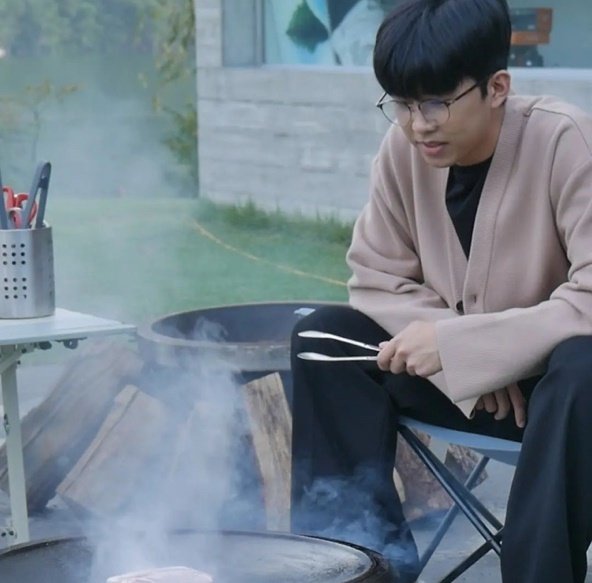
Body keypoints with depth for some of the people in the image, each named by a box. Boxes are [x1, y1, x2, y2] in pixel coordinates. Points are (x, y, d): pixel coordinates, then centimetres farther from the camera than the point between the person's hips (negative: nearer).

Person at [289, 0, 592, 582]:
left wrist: (460, 342, -30)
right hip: (463, 376, 6)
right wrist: (466, 360, -17)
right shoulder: (404, 148, -8)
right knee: (324, 337, -11)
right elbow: (378, 277, -1)